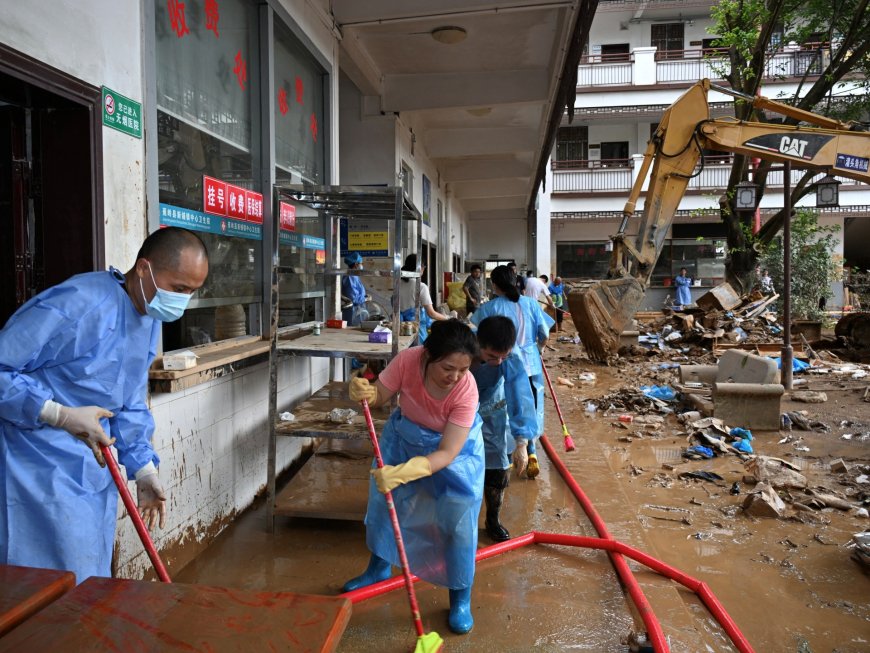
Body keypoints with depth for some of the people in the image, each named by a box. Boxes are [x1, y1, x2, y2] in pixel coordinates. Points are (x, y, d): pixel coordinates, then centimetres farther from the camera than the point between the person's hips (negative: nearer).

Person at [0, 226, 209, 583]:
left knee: (93, 581, 19)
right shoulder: (76, 303, -24)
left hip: (94, 471, 8)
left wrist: (144, 470, 6)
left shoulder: (150, 320, 4)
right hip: (42, 470, -8)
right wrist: (62, 416, -25)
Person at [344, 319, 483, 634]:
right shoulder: (408, 360, -32)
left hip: (455, 447, -3)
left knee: (459, 518, -5)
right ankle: (379, 567, 41)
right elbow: (379, 396, -18)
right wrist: (364, 392, -42)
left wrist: (402, 473, -47)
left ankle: (460, 597, 19)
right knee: (382, 497, 14)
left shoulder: (466, 389, -37)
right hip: (405, 436, 4)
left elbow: (447, 453, -36)